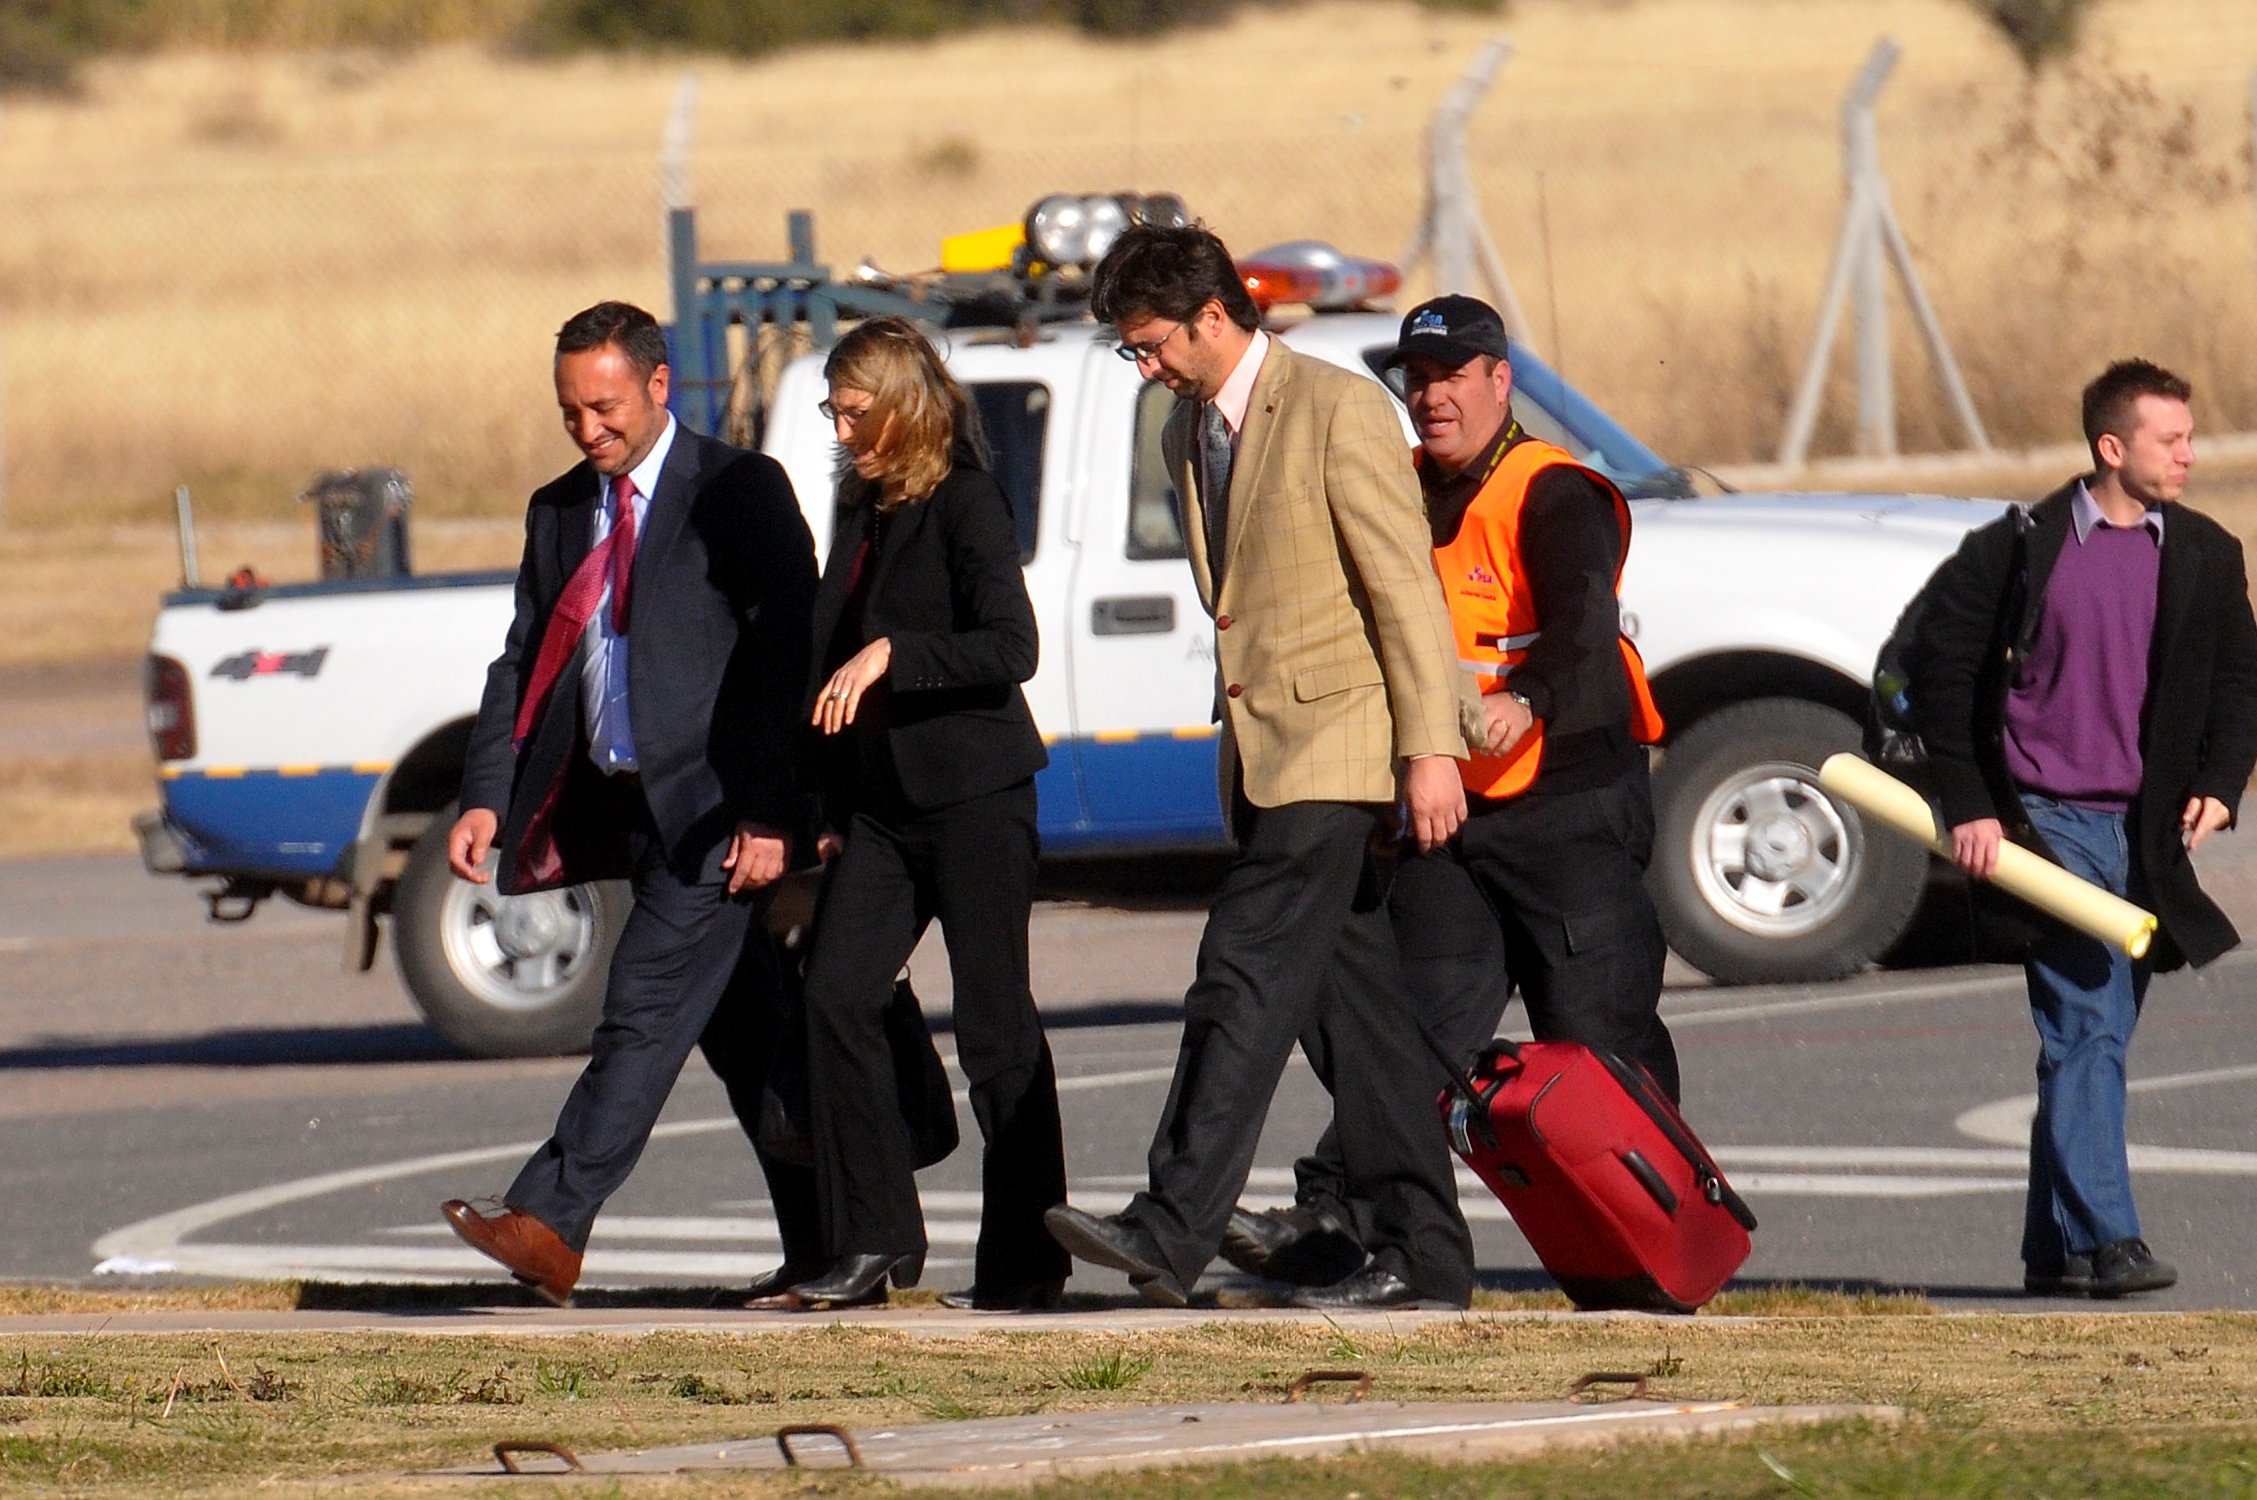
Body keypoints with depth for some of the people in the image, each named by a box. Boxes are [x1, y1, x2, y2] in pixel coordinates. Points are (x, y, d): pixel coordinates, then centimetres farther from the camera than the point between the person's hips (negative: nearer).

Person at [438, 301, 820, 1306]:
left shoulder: (739, 493, -5)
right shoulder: (558, 512, 15)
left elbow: (787, 654, -9)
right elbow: (522, 664, 15)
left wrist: (768, 815, -16)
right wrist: (486, 798, 0)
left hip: (712, 808, -7)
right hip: (624, 809, 7)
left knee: (646, 1012, -14)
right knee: (741, 1035, 9)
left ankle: (549, 1225, -22)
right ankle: (825, 1251, 14)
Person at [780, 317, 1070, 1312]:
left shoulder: (965, 503, -9)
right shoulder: (862, 509, 15)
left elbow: (1011, 647, -19)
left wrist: (889, 656, -28)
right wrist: (818, 799, 18)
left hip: (974, 792, -8)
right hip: (882, 801, 8)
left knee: (994, 1023, -3)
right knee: (835, 995, -5)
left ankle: (1026, 1258, 2)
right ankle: (874, 1240, -2)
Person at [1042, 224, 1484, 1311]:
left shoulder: (1338, 411, -11)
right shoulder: (1187, 435, 14)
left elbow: (1405, 588, -14)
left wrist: (1430, 747, -18)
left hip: (1336, 741, -9)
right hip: (1262, 751, 9)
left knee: (1247, 978, -15)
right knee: (1350, 998, 7)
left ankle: (1170, 1230, -21)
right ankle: (1422, 1254, 8)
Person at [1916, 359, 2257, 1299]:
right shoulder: (2020, 549, -3)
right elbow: (1943, 668, 2)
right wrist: (1966, 805, -4)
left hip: (2145, 832, 4)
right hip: (2048, 822, -4)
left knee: (2096, 1038, 8)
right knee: (2084, 1031, -13)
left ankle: (2053, 1248, 15)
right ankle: (2105, 1242, -18)